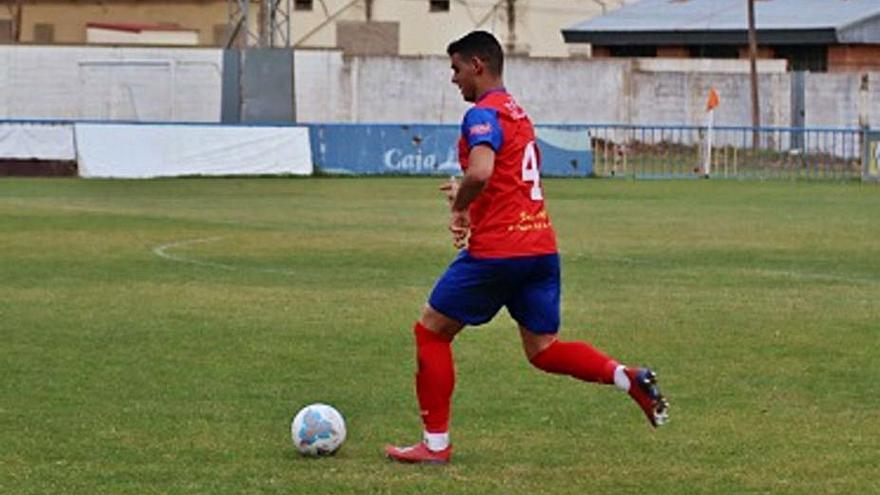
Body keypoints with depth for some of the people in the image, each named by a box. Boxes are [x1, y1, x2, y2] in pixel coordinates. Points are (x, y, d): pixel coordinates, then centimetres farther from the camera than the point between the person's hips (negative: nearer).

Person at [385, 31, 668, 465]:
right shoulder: (518, 113, 20)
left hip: (496, 250, -9)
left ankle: (435, 444, 7)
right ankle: (628, 378, -11)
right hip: (541, 246, 9)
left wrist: (460, 207, -10)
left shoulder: (483, 115, -10)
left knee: (431, 331, 6)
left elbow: (480, 172, -28)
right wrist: (465, 194, 20)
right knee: (542, 350, 11)